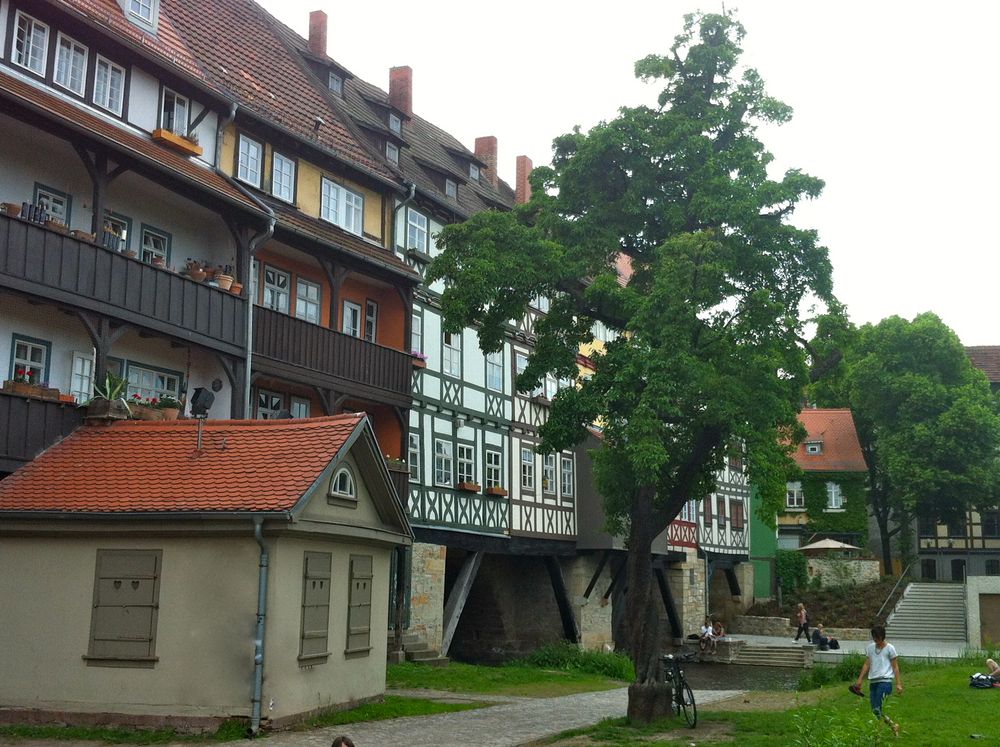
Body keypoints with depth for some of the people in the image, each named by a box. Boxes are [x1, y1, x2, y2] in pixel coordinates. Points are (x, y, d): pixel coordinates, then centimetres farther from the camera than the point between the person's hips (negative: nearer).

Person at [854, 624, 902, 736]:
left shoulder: (889, 648, -1)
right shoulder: (870, 647, 13)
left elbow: (895, 667, -1)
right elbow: (867, 664, 15)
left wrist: (899, 684, -6)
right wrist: (860, 680, 10)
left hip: (885, 681, -6)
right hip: (873, 681, 6)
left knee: (877, 709, -17)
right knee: (875, 711, 4)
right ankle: (893, 725, 19)